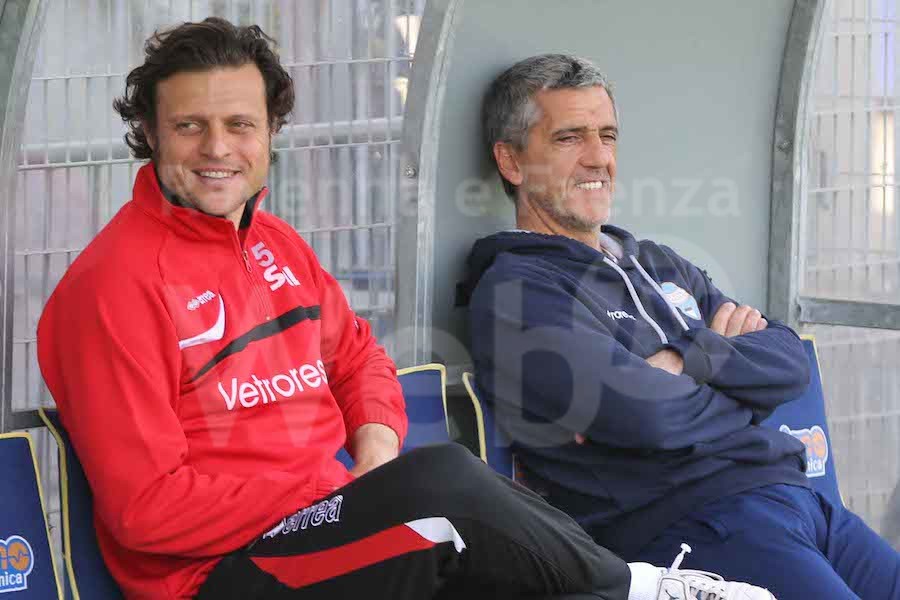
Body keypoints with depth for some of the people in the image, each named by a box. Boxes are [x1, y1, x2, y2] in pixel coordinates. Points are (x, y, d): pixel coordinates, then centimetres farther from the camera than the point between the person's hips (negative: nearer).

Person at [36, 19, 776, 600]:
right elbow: (146, 506, -17)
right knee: (442, 479, -26)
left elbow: (356, 355, 26)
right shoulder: (116, 284, -14)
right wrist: (328, 495, -17)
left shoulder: (274, 243, 13)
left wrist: (376, 448, 2)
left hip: (329, 527, 8)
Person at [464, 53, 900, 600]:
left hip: (794, 494, 8)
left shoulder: (660, 266, 24)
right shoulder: (515, 293, -2)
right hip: (691, 523, -8)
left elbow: (790, 361, 13)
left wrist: (686, 359, -6)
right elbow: (646, 416, -15)